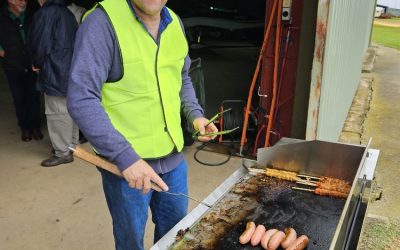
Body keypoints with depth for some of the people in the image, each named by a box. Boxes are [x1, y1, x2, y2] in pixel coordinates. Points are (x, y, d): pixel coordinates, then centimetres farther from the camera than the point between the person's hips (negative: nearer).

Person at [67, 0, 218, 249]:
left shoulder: (175, 23, 4)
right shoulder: (103, 22, -17)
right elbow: (81, 99, -22)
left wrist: (195, 114, 4)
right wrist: (125, 156, -27)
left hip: (173, 155, 6)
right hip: (126, 160, -5)